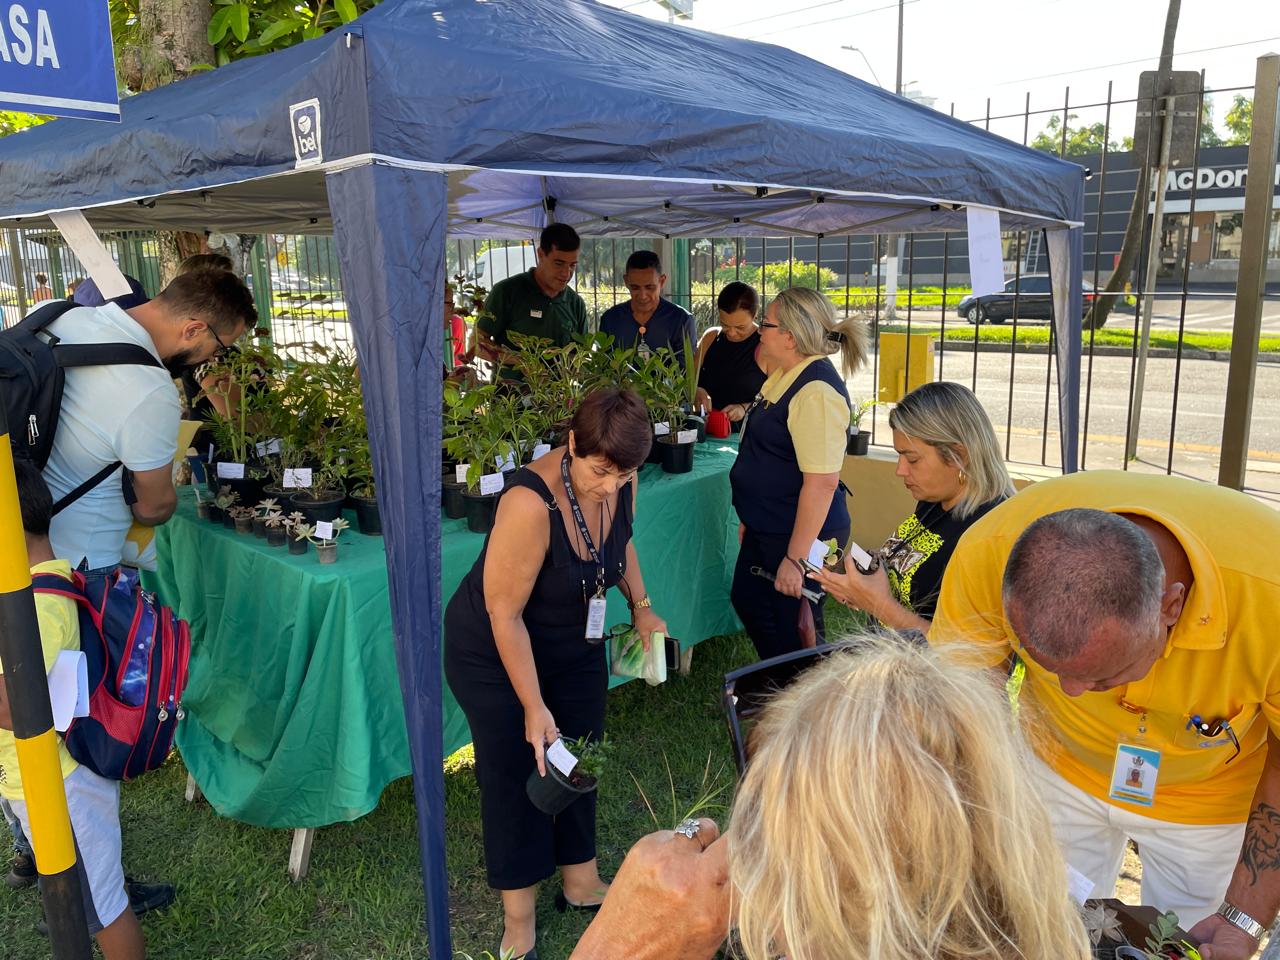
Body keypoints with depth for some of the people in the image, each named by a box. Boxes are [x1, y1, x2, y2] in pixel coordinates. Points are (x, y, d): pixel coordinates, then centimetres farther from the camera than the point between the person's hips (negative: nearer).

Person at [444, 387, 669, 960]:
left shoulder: (620, 484, -16)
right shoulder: (530, 503, -36)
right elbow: (506, 614, -28)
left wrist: (641, 606, -3)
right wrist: (534, 706, -22)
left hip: (574, 643, 6)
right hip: (495, 652, -6)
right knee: (516, 770, 4)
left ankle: (581, 885, 38)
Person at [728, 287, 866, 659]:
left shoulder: (816, 392, -25)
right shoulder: (786, 377, 7)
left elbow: (821, 482, -29)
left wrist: (796, 558, -27)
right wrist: (751, 517, 22)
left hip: (799, 536, -10)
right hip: (768, 528, 11)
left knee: (792, 634, 5)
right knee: (747, 602, 22)